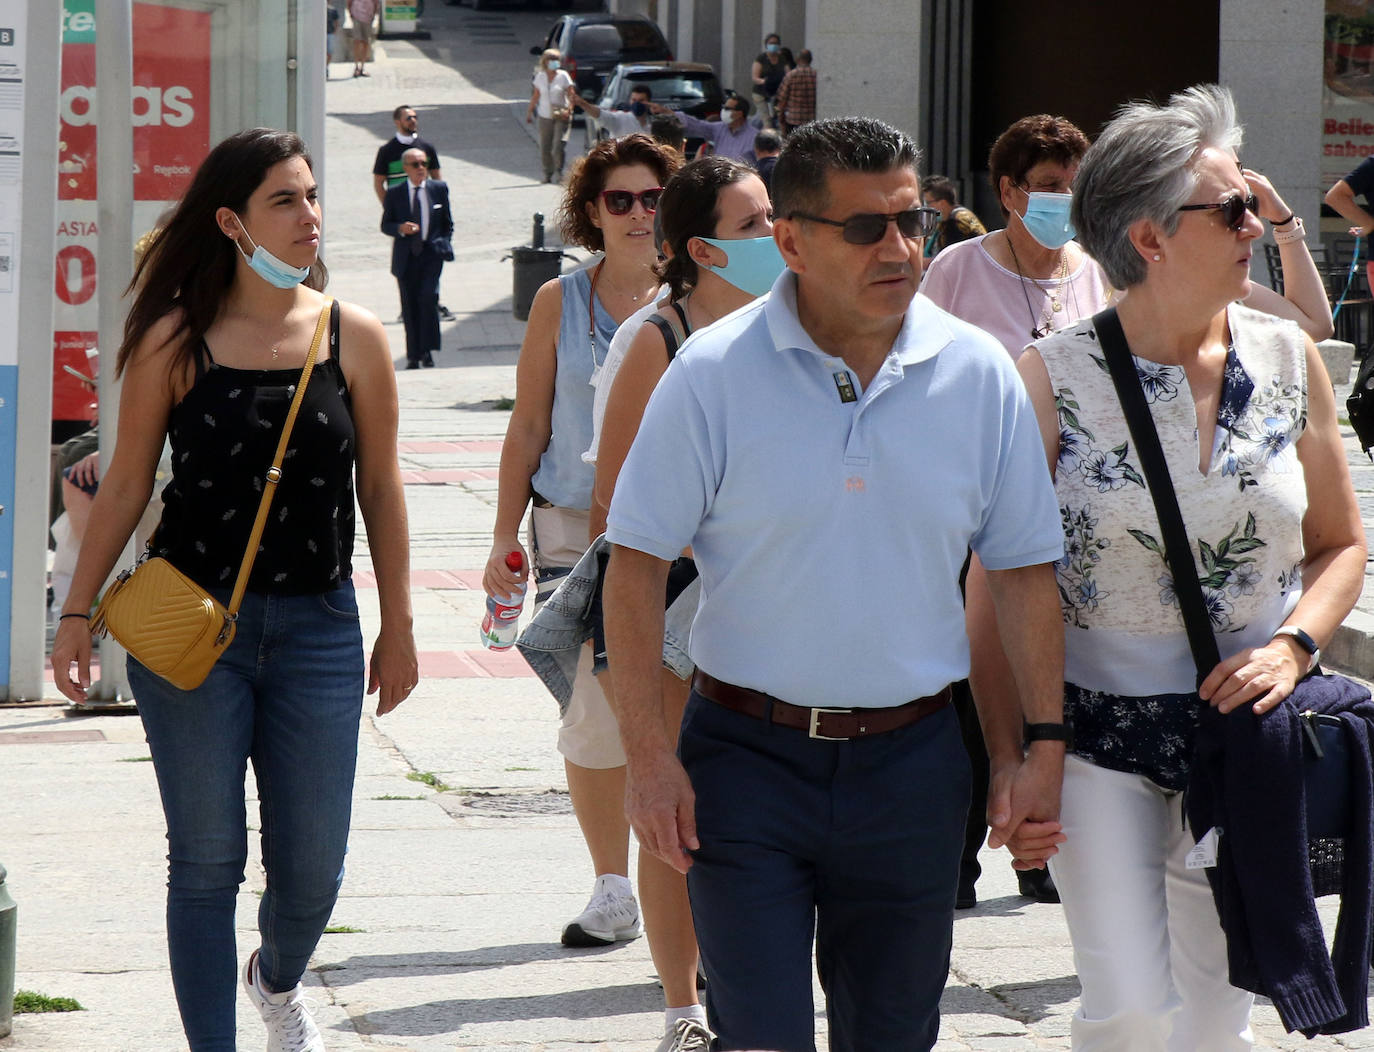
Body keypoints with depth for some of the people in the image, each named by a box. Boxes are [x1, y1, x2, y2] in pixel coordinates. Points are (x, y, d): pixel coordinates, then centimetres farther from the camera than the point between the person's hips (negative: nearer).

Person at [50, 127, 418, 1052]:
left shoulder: (353, 337, 1)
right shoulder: (175, 341, -4)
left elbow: (380, 488, 7)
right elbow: (127, 482, 2)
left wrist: (398, 625, 9)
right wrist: (80, 611, 1)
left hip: (316, 627, 2)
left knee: (313, 870, 6)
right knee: (207, 861, 1)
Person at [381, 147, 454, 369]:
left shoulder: (439, 188, 7)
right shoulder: (394, 193, 4)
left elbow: (447, 223, 14)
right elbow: (385, 226, 5)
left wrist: (444, 243, 3)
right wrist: (400, 228, -15)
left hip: (432, 253, -1)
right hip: (406, 257, 1)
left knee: (428, 296, -18)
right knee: (409, 305, 3)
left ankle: (427, 351, -13)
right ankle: (413, 355, 11)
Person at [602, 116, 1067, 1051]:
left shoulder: (979, 375, 0)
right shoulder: (715, 373, -7)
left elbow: (1027, 570, 7)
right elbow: (637, 563, -5)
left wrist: (1045, 747, 2)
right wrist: (649, 756, -11)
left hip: (910, 761, 2)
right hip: (748, 755, -2)